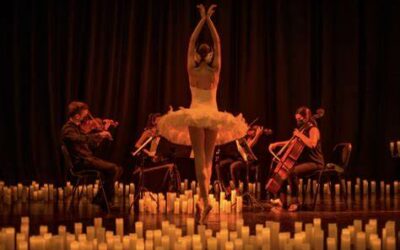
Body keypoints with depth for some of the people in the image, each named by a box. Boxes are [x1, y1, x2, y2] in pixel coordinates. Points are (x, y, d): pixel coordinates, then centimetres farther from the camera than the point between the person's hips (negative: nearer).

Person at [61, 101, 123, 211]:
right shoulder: (67, 129, -12)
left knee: (118, 169, 0)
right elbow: (81, 139, -34)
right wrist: (99, 134, -36)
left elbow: (91, 145, 19)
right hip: (80, 162, -9)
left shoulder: (78, 127, 17)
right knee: (113, 169, -20)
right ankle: (102, 201, -9)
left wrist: (103, 132, 12)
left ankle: (101, 199, 2)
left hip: (88, 159, 9)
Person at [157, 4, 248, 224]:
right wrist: (209, 20, 4)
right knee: (208, 159, 11)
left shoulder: (192, 70, -2)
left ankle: (205, 200, -26)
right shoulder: (215, 70, -2)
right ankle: (203, 199, 8)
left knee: (199, 158, -8)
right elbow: (218, 43, 3)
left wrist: (202, 19, 8)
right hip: (213, 115, 1)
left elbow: (191, 42, 5)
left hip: (194, 115, -1)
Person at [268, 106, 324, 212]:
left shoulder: (313, 129, -11)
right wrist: (277, 144, 18)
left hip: (314, 163, -9)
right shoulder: (303, 129, 15)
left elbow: (312, 144, -30)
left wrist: (300, 135, -20)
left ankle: (295, 202, -20)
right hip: (303, 161, 9)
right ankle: (283, 201, -3)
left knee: (291, 172, -31)